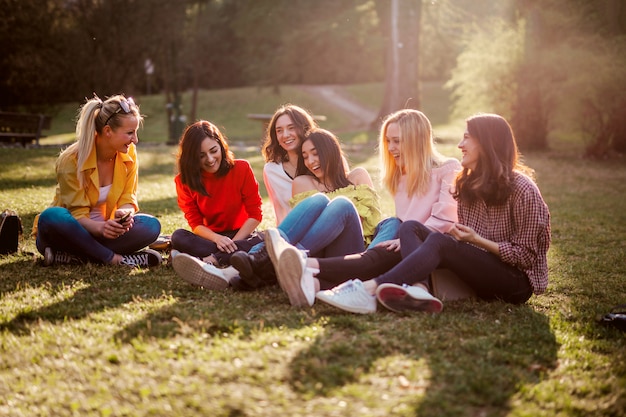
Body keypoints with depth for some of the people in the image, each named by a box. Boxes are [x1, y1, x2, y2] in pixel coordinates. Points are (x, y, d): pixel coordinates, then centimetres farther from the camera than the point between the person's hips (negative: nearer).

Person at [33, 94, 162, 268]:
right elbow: (78, 214, -19)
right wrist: (100, 227, -41)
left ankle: (69, 257, -28)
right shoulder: (71, 160, -18)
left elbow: (128, 199, -3)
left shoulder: (129, 153, -5)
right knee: (51, 217, -37)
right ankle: (114, 258, -30)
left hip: (105, 231, 4)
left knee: (151, 225, -23)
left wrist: (125, 213, -29)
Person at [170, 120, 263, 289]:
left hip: (241, 235, -1)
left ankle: (208, 260, -47)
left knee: (261, 242, -35)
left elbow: (255, 214, -6)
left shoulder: (241, 168, -6)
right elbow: (195, 223, -6)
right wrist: (217, 239, -26)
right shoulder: (184, 180, -2)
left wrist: (233, 242, -18)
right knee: (178, 237, -29)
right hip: (211, 238, 1)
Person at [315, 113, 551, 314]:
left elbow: (525, 255, -10)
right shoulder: (467, 184, 11)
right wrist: (458, 234, -8)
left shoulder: (522, 189, -10)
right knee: (411, 227, -12)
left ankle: (368, 290, -46)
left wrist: (477, 240, -18)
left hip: (517, 282, -7)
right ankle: (419, 289, -42)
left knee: (439, 241, -32)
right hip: (481, 273, 7)